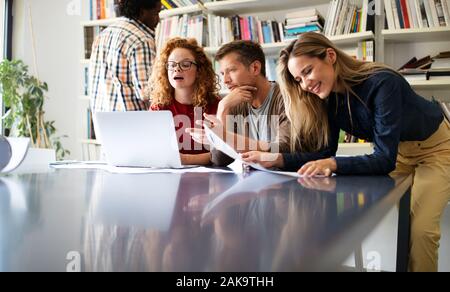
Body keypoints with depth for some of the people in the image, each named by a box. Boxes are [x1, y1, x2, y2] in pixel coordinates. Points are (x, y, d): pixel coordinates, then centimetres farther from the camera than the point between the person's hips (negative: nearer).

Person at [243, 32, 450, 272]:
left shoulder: (382, 83, -35)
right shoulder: (328, 97, -15)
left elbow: (385, 159, -37)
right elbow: (324, 152, -13)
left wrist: (334, 164, -50)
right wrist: (278, 159, -28)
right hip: (397, 150, 6)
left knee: (420, 230, -16)